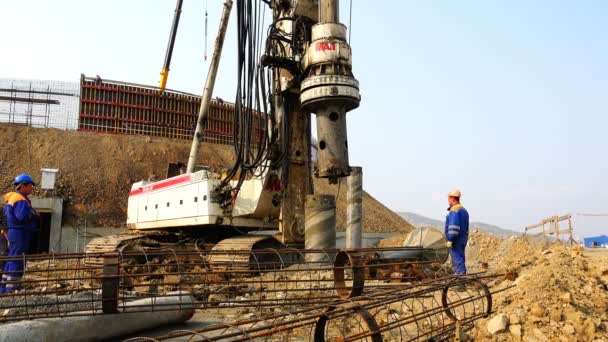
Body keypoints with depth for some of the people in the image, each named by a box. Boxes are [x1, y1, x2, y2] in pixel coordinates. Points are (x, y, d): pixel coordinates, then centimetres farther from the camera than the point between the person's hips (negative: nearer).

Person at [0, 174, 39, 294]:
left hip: (13, 232, 10)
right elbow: (21, 216, -28)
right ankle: (11, 289, -4)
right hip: (20, 233, -10)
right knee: (17, 262, -6)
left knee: (12, 261, 17)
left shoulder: (12, 198, 17)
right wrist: (33, 214, -9)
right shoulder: (20, 200, -16)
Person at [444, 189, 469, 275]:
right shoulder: (463, 210, 18)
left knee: (457, 260, -8)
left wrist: (450, 240, -22)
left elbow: (454, 227, -23)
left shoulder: (454, 210, -14)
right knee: (459, 260, 14)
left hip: (455, 240, -10)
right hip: (462, 239, 10)